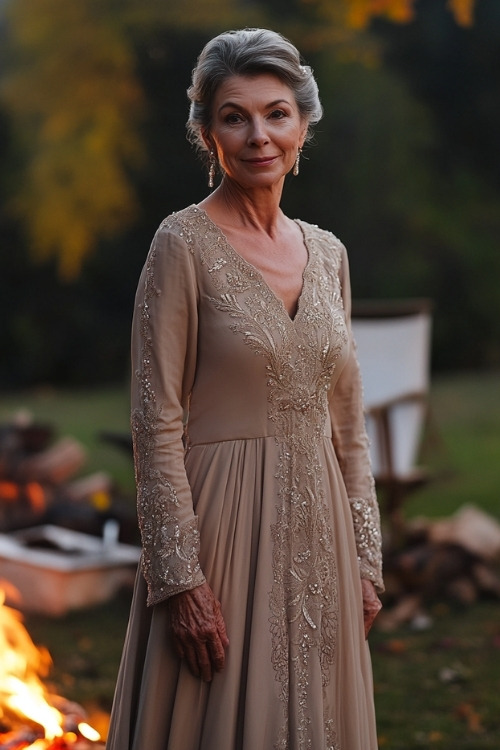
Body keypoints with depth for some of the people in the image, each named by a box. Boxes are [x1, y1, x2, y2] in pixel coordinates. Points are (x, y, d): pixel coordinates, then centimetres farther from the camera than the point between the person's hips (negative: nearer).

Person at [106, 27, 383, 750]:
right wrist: (181, 576, -16)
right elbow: (157, 424, -12)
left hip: (318, 531, 6)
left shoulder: (328, 252, 8)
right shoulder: (184, 243, -9)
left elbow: (347, 425, 12)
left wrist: (366, 559, 8)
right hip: (224, 527, -6)